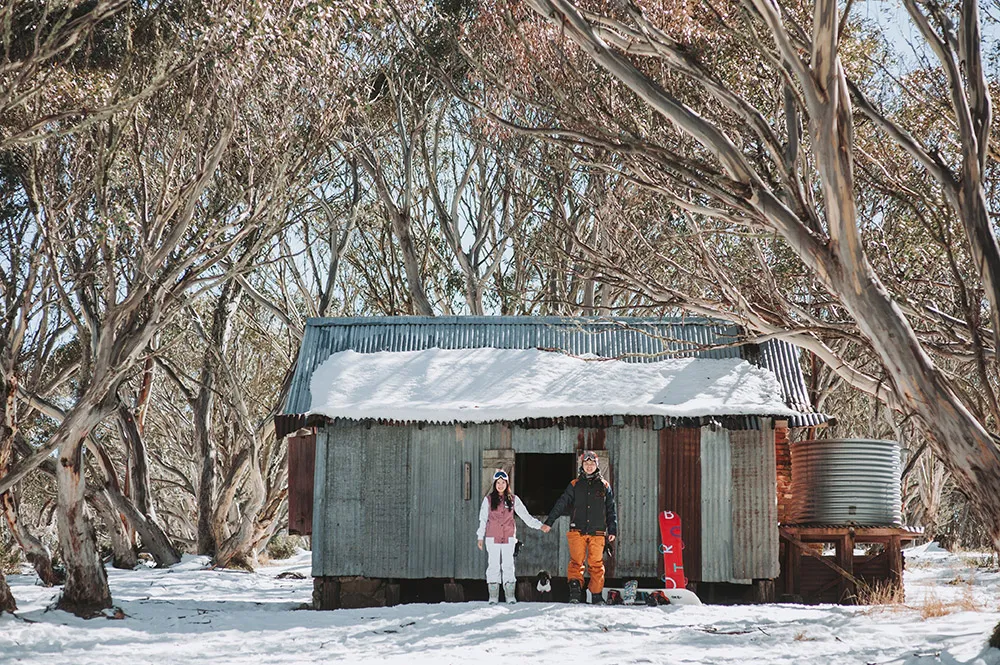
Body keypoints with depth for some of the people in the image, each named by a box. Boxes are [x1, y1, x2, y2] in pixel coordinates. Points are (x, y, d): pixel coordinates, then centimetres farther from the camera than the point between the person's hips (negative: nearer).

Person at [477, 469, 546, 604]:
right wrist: (480, 537, 7)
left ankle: (510, 595, 1)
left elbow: (525, 515, 7)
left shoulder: (513, 499, 8)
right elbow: (483, 519, 9)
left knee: (508, 565, -3)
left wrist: (539, 525, -2)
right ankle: (493, 596, 2)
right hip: (492, 538, -1)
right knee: (493, 566, -2)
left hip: (508, 537, 1)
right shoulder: (488, 499, 6)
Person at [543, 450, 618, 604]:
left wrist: (612, 530, 7)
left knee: (596, 563, 0)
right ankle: (575, 587, -20)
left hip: (597, 532, 0)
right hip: (578, 531, 0)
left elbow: (611, 510, 13)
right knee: (576, 561, -11)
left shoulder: (604, 486, 11)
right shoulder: (575, 485, 10)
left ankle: (597, 595, 5)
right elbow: (561, 504, 8)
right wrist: (549, 521, 2)